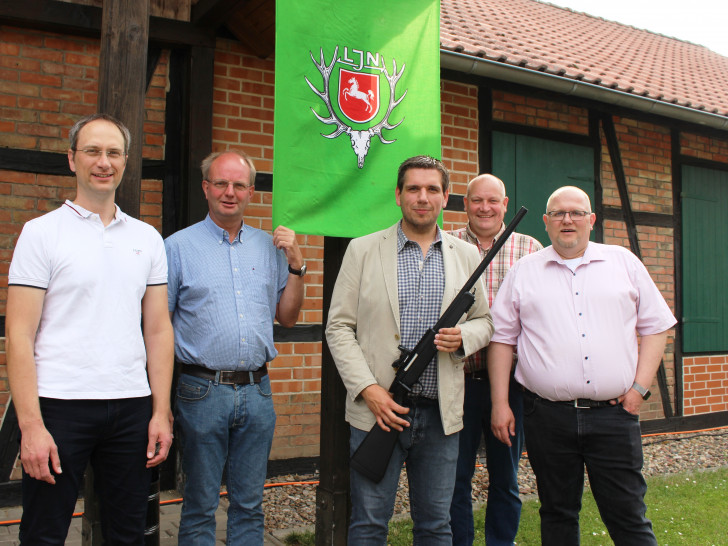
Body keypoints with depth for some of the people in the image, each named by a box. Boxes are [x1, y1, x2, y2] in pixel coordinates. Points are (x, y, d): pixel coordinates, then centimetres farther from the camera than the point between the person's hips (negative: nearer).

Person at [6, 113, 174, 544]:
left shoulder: (147, 238, 10)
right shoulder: (41, 233, 0)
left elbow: (158, 329, 10)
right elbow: (20, 335, -5)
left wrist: (161, 411, 3)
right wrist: (30, 423, -12)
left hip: (131, 406, 3)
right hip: (60, 407, -3)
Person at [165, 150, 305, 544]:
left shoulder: (269, 247, 10)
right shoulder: (178, 246, -1)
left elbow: (287, 317, 12)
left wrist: (296, 265, 0)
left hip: (257, 391, 3)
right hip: (203, 392, -3)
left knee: (249, 504, 13)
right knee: (200, 506, 8)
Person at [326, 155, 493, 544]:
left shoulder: (466, 255, 9)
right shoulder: (363, 250, 1)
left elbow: (484, 322, 15)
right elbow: (339, 327, -1)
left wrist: (463, 337, -9)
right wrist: (367, 389, -12)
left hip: (441, 414, 2)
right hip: (377, 409, -2)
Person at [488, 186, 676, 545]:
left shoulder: (624, 262, 9)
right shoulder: (523, 272, 8)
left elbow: (655, 327, 11)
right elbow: (502, 338, 7)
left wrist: (640, 387, 0)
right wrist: (500, 404, 1)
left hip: (614, 412, 0)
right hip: (547, 417, 0)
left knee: (629, 517, 4)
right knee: (557, 515, 12)